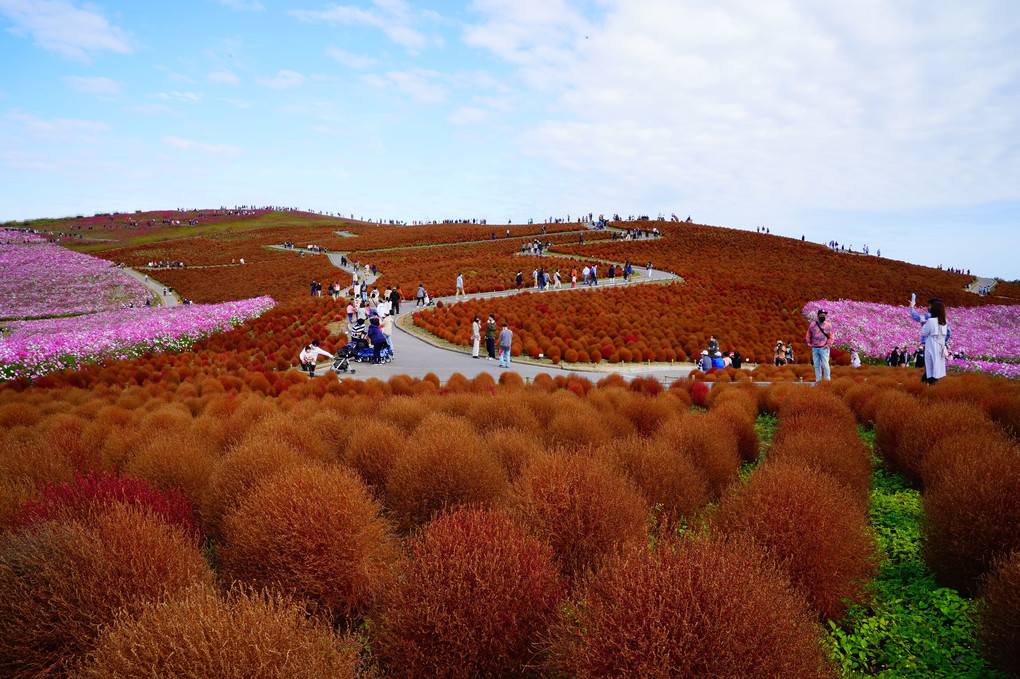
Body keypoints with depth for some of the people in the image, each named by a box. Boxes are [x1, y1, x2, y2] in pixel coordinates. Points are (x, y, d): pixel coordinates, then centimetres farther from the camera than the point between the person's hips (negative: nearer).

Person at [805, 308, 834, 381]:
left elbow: (831, 336, 4)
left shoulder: (828, 325, 4)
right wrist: (808, 343, 6)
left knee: (825, 365, -7)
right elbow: (808, 335, 20)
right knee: (816, 365, 6)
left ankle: (827, 379, 0)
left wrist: (828, 344, -8)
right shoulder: (812, 325, 10)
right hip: (814, 348, 3)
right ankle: (818, 379, 11)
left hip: (824, 348, -3)